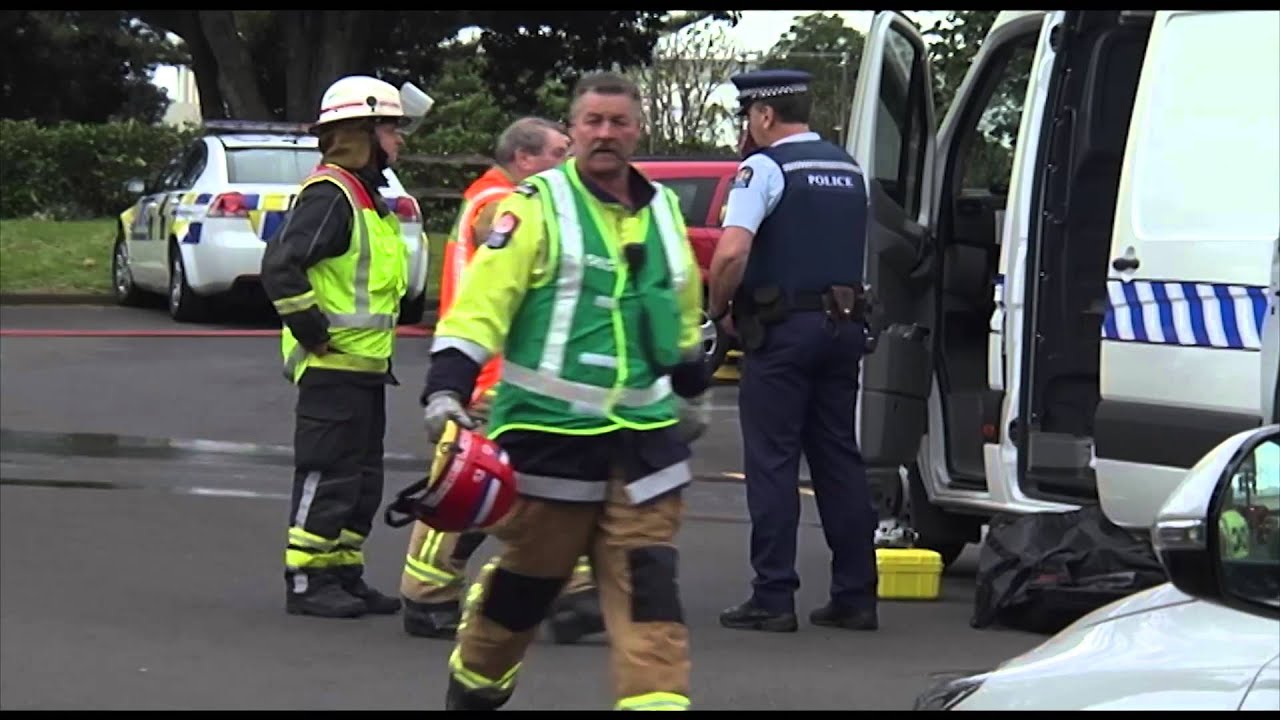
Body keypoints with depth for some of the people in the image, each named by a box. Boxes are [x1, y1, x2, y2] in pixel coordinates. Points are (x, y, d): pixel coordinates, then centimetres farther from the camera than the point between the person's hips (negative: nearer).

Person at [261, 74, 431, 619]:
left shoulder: (368, 199, 18)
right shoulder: (329, 195, -15)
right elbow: (280, 265, -25)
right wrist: (313, 330, -20)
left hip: (365, 364, 10)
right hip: (331, 365, -10)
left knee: (362, 477, 13)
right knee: (327, 474, -7)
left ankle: (344, 574, 20)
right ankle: (306, 581, -3)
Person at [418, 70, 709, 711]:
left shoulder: (664, 210, 13)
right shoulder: (538, 205, -6)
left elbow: (685, 313, 27)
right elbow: (482, 299, -14)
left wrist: (692, 378, 29)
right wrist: (447, 387, -24)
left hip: (644, 435, 4)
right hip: (549, 429, -4)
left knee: (648, 580, -5)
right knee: (529, 575, 7)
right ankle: (473, 684, 30)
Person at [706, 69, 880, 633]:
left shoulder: (765, 168, -9)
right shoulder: (848, 170, 15)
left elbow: (731, 252, -20)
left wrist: (719, 310, -7)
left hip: (781, 330, -7)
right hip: (844, 326, 7)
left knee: (772, 463, -3)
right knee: (840, 460, 10)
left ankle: (773, 598, -5)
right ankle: (855, 595, 10)